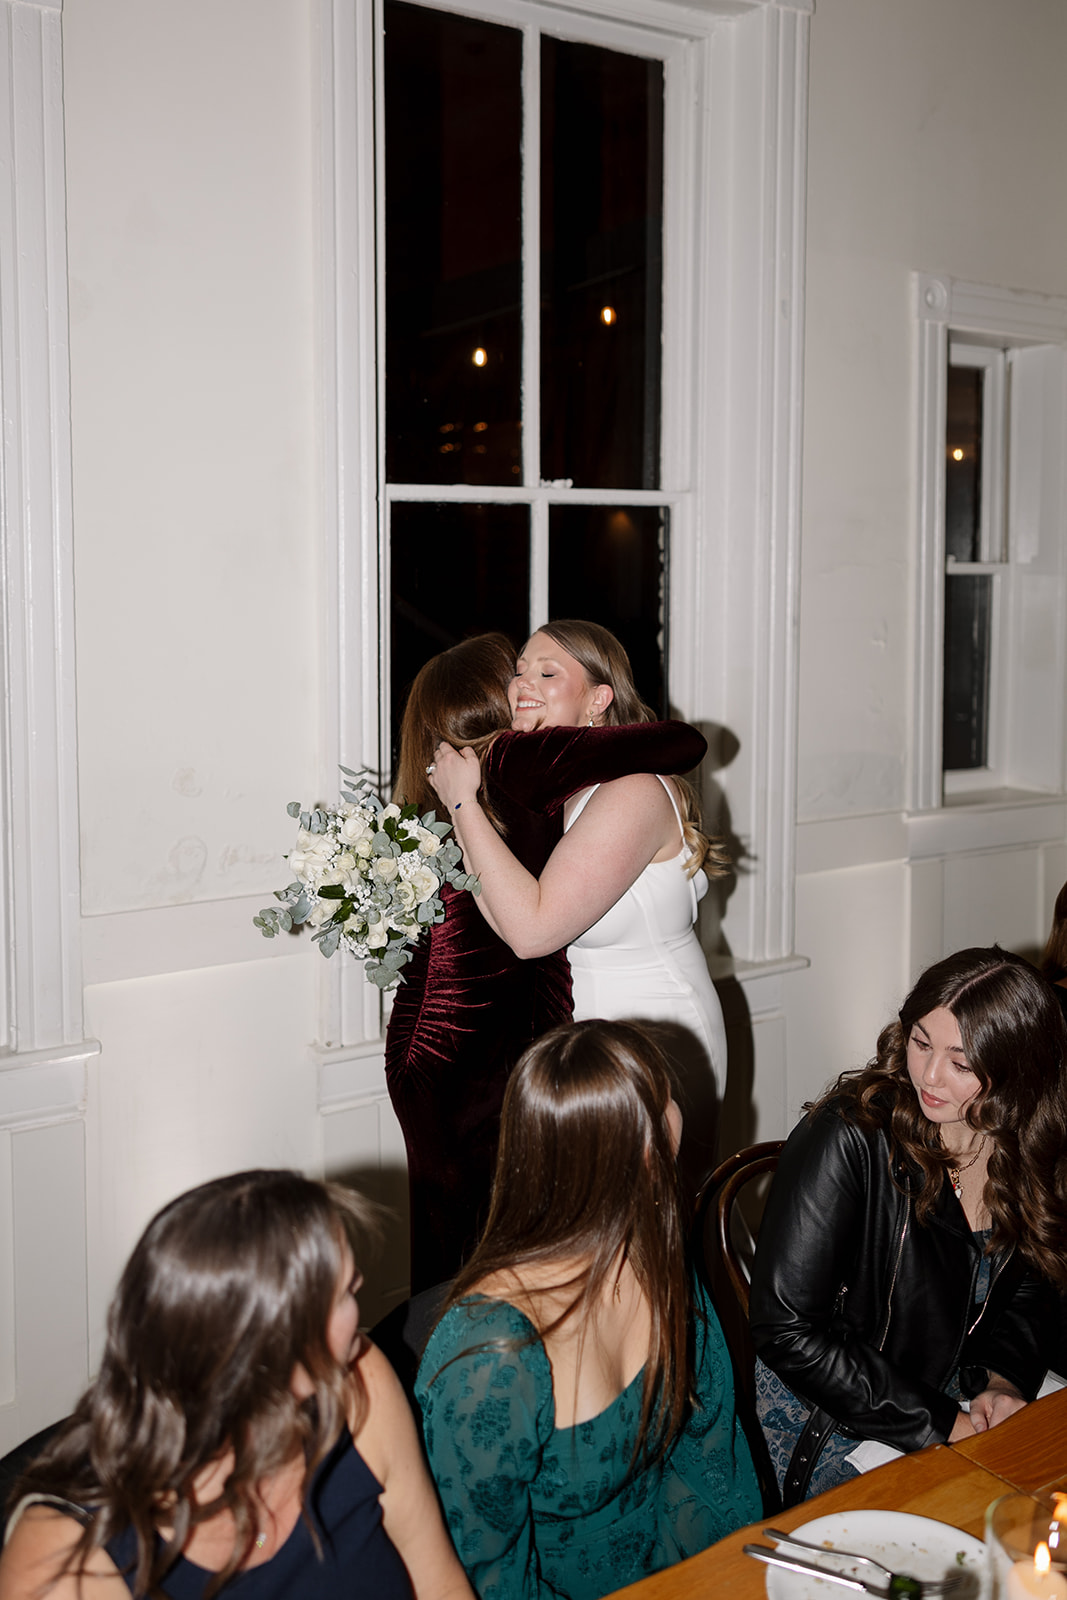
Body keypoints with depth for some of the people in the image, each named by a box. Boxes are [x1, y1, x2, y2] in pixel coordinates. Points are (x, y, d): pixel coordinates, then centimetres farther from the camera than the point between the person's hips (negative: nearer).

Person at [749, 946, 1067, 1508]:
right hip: (827, 1421, -6)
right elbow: (785, 1330, -21)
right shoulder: (848, 1138, -22)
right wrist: (939, 1426, -19)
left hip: (954, 1401, 6)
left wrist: (1004, 1381, -8)